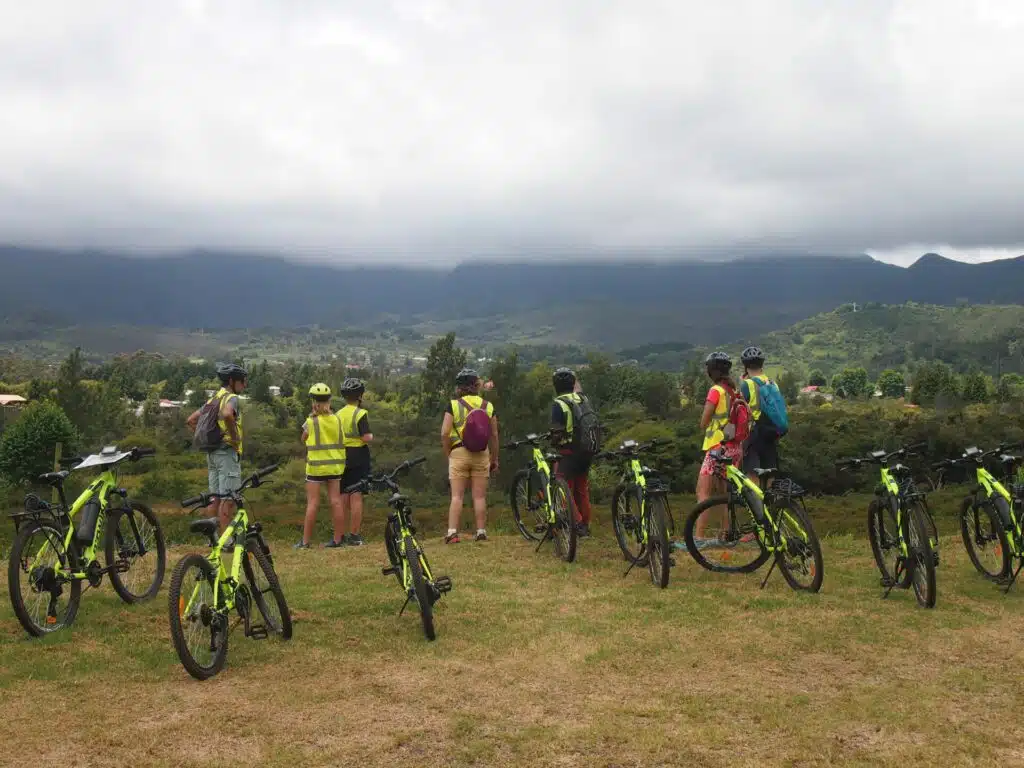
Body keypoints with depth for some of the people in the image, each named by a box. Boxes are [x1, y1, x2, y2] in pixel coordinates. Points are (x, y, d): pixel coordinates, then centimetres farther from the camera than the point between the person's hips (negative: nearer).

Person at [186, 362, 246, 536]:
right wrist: (235, 435, -21)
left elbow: (190, 420, 19)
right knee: (229, 498, -6)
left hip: (212, 453, 9)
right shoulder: (232, 398, -11)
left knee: (216, 498, 13)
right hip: (228, 452, -9)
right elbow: (227, 414, -34)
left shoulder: (212, 399, 17)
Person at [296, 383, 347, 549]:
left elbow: (303, 439, 7)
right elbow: (342, 441, 6)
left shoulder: (311, 421, -9)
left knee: (312, 503, -1)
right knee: (336, 501, 6)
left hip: (316, 465, -4)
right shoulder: (337, 419, 2)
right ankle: (337, 539, 9)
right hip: (335, 465, 4)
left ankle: (306, 541, 2)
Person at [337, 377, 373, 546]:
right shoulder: (361, 413, -11)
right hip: (358, 458, -6)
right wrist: (371, 436, 2)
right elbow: (366, 438, -19)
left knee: (343, 498, 12)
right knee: (356, 497, -3)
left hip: (342, 458, 6)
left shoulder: (338, 415, 8)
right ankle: (354, 536, -3)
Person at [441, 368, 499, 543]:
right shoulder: (488, 406, 5)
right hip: (481, 454, 2)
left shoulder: (453, 405, -2)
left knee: (457, 496, 2)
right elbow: (494, 435, 7)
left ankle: (452, 533, -4)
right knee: (479, 496, 7)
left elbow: (444, 433, -9)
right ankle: (481, 532, 9)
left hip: (459, 453, -2)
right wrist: (494, 459, 16)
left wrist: (448, 455, 4)